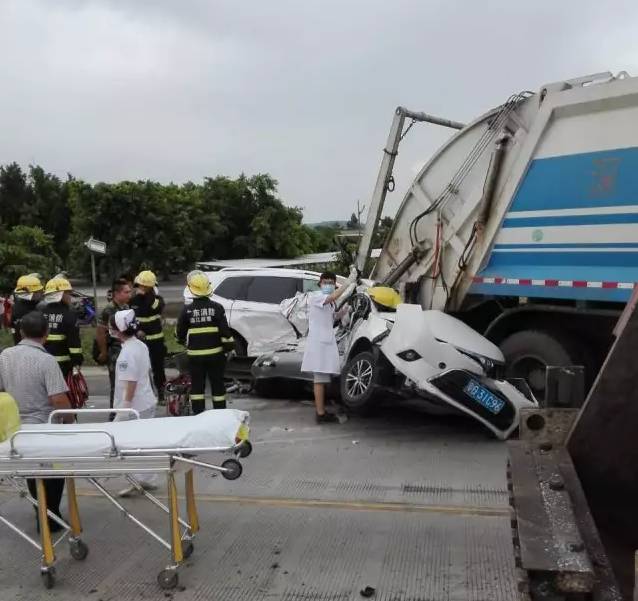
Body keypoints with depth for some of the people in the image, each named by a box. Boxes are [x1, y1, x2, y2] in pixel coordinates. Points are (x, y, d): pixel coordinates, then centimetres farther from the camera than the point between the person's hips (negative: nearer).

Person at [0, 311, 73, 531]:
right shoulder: (46, 360, -20)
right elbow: (59, 399, -24)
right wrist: (70, 420, -7)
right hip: (45, 428, -5)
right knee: (52, 473, 13)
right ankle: (50, 519, 22)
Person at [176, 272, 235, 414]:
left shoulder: (187, 310, -5)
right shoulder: (216, 307, -7)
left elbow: (180, 333, 5)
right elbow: (225, 331, -9)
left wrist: (183, 342, 25)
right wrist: (229, 347, 2)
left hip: (195, 355, 0)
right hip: (215, 354, 0)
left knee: (197, 386, 9)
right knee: (218, 386, 9)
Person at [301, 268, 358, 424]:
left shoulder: (330, 303, 20)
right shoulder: (315, 296, -9)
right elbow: (333, 296, -28)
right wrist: (349, 280, -29)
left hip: (328, 342, 9)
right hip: (318, 342, -9)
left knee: (324, 379, 13)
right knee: (320, 379, -10)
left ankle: (321, 410, 20)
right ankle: (321, 414, -10)